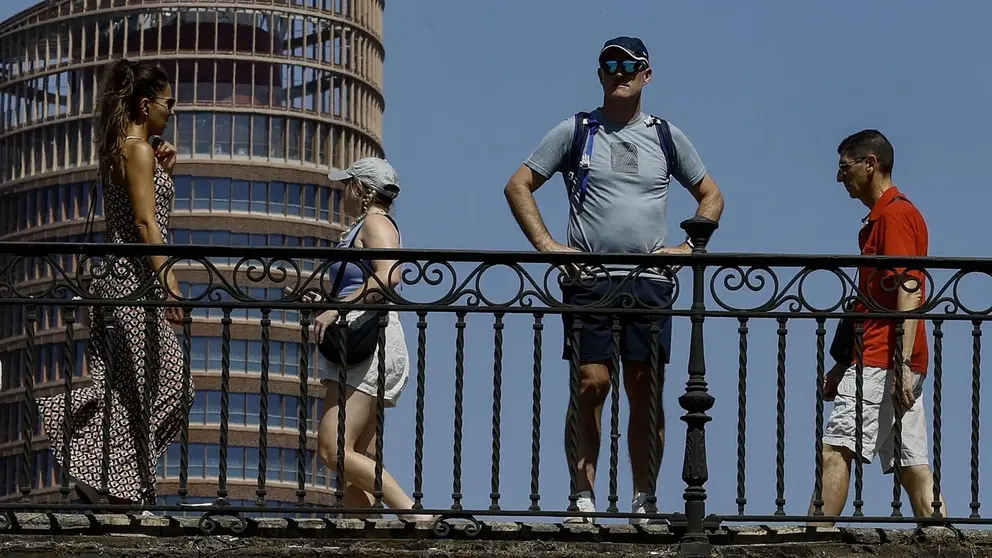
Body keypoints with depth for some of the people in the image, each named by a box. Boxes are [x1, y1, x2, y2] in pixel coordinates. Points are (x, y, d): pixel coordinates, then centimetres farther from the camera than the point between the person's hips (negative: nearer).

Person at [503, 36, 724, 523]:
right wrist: (546, 245, -1)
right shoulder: (575, 131, 8)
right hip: (589, 280, -2)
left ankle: (644, 501, 3)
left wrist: (686, 248, 7)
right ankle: (583, 498, -7)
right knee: (591, 384, -9)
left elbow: (711, 196, 22)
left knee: (646, 392, -1)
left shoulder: (666, 136, 13)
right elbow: (518, 186, 10)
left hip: (650, 282, 2)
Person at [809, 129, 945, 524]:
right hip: (894, 363, 10)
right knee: (911, 461, 5)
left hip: (882, 360, -10)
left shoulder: (894, 214, -8)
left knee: (835, 448, -14)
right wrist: (842, 365, 27)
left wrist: (902, 362, -25)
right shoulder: (880, 217, 23)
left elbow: (909, 290, -18)